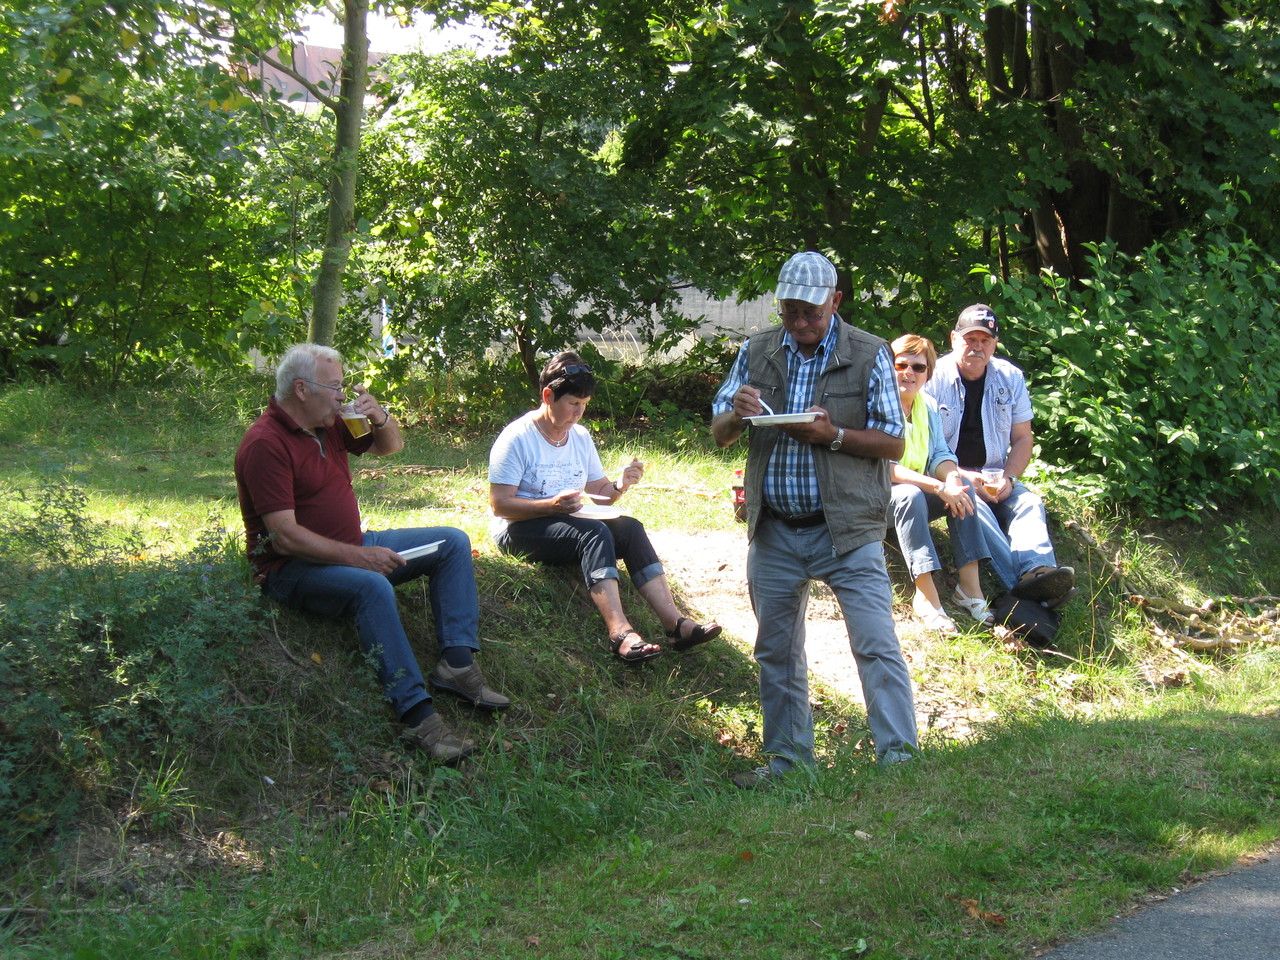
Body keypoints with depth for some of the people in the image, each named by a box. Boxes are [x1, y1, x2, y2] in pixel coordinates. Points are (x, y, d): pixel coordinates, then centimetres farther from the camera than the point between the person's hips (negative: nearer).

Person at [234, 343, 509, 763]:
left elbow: (391, 446, 22)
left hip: (350, 548, 10)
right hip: (294, 569, -10)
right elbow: (285, 536, -26)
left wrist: (380, 417, -2)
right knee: (373, 587, -39)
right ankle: (417, 716, -40)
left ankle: (457, 662, -14)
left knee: (452, 542, 2)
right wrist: (357, 556, -28)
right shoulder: (265, 444, -20)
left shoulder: (328, 424, 7)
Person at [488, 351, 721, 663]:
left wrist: (619, 486, -6)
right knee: (593, 532, -33)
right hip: (520, 530, -7)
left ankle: (674, 623, -31)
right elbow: (499, 505, -17)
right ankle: (620, 631, -49)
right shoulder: (516, 439, -10)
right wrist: (553, 505, -29)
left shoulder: (580, 437, 13)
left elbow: (599, 493, 18)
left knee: (629, 527, -20)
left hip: (569, 524, 7)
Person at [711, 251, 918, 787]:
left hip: (847, 527, -4)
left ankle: (898, 756, -4)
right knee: (776, 651, 11)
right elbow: (718, 435, 8)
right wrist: (736, 415, -15)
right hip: (774, 531, 4)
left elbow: (893, 444, -4)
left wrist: (832, 436, -20)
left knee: (877, 644, -9)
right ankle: (788, 758, 23)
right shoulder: (756, 354, 7)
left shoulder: (869, 355, -2)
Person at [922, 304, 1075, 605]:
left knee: (1029, 503, -25)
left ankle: (1038, 570, -54)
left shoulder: (1011, 378, 8)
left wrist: (1008, 478, -9)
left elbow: (1023, 438, 11)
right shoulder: (933, 379, -5)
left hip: (994, 477, 5)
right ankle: (1022, 586, -55)